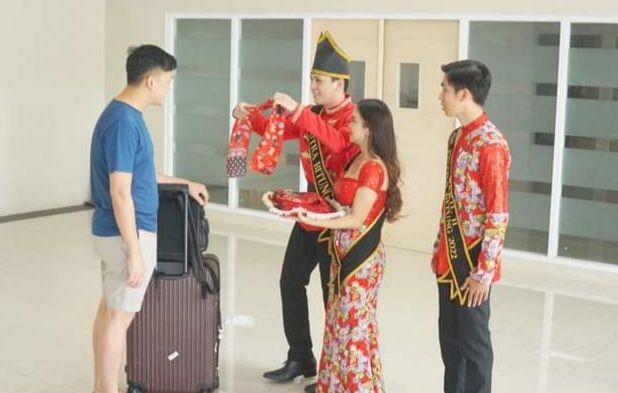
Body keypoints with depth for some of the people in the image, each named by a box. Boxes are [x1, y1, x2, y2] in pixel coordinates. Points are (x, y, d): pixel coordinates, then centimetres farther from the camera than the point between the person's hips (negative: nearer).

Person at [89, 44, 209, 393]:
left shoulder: (124, 114, 9)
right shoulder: (124, 122, -22)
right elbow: (120, 193, -25)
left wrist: (185, 184, 28)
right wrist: (134, 252, -23)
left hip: (114, 230, 10)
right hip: (128, 232, -10)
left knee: (110, 309, 16)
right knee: (120, 315, 1)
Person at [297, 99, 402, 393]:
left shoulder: (375, 168, -18)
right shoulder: (357, 160, 10)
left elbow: (356, 218, -21)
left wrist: (314, 221, -25)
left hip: (362, 255, -9)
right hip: (344, 252, 9)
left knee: (356, 322, 0)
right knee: (339, 319, 15)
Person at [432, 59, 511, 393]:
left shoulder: (490, 144, -19)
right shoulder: (457, 138, 9)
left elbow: (498, 214, -20)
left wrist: (483, 271, -19)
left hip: (472, 263, -8)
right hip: (450, 259, 8)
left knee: (472, 340, 3)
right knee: (450, 337, 16)